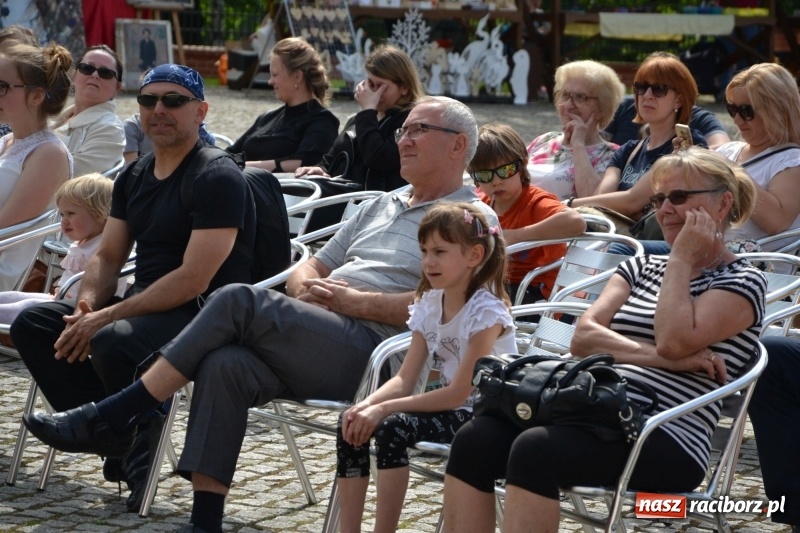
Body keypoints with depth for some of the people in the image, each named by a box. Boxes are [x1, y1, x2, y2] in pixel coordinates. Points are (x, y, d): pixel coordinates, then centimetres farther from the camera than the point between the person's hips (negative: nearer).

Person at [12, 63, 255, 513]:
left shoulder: (218, 179, -13)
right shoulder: (133, 177, 14)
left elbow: (194, 279, -21)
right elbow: (107, 257, 17)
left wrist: (107, 318, -22)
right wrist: (88, 305, -7)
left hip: (204, 315, -9)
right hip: (144, 306, 9)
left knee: (114, 342, -35)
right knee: (33, 324, -4)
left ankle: (139, 456, -10)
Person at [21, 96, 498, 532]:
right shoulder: (382, 207, 30)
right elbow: (312, 268, 29)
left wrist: (356, 300, -12)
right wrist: (308, 288, 4)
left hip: (373, 348, -7)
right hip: (316, 344, 7)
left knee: (240, 302, -23)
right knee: (225, 364, -24)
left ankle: (111, 419, -19)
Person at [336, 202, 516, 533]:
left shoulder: (486, 312, -18)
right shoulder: (428, 304, 5)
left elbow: (459, 393, -22)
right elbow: (404, 379, 2)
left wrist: (384, 409, -25)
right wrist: (368, 405, -19)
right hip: (447, 406, 8)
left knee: (393, 427, -29)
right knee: (352, 423, -8)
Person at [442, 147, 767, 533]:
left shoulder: (743, 282, 6)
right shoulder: (642, 267, 24)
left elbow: (673, 341, -12)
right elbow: (583, 339, 8)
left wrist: (682, 259, 0)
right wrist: (662, 358, -7)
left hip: (668, 442, -6)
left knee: (535, 448, -33)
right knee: (474, 439, -22)